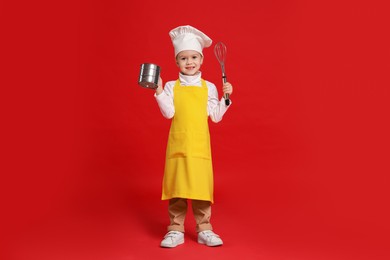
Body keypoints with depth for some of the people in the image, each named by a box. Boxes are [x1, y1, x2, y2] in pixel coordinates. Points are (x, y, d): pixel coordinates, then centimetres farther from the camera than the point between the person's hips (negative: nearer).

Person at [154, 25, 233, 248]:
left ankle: (204, 229, 14)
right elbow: (169, 113, -7)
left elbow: (216, 116, 6)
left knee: (201, 186, 2)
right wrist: (159, 92, -15)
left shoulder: (209, 87, 7)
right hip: (178, 144, 0)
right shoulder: (171, 87, 5)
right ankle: (176, 230, 13)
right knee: (176, 186, 2)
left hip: (200, 145, 0)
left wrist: (225, 98, -3)